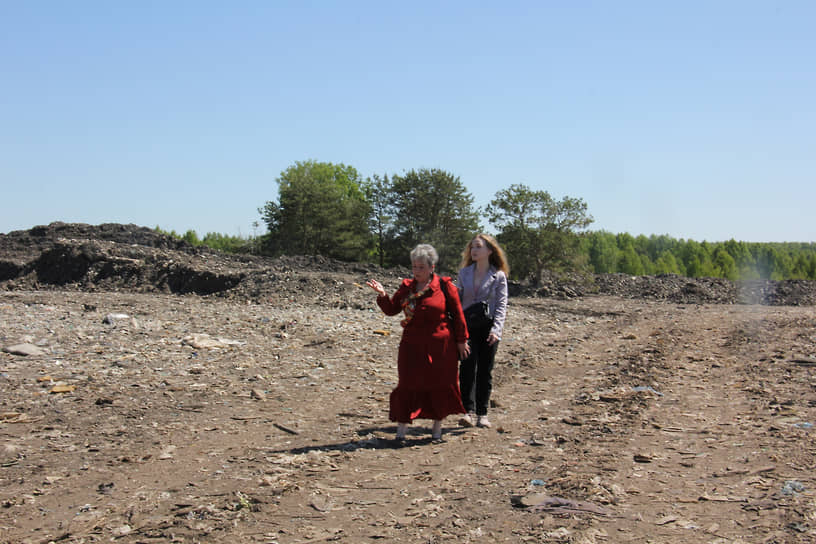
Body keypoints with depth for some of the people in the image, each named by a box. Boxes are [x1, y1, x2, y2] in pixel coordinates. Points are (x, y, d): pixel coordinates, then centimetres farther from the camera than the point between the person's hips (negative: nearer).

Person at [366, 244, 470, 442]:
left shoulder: (444, 286, -3)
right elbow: (392, 309, 7)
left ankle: (437, 425, 22)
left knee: (439, 385, 6)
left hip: (439, 346, -2)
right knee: (408, 383, 0)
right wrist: (382, 295, -11)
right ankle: (401, 426, 7)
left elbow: (457, 314, 1)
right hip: (412, 346, 2)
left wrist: (461, 340, 1)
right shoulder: (406, 287, 7)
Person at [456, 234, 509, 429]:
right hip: (467, 325, 1)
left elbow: (501, 305, -3)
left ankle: (482, 413, 12)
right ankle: (469, 411, -11)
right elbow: (457, 300, 12)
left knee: (485, 371, 4)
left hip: (489, 327, -1)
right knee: (467, 368, -9)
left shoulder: (499, 276, 2)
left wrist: (496, 329, -15)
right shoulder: (464, 273, 9)